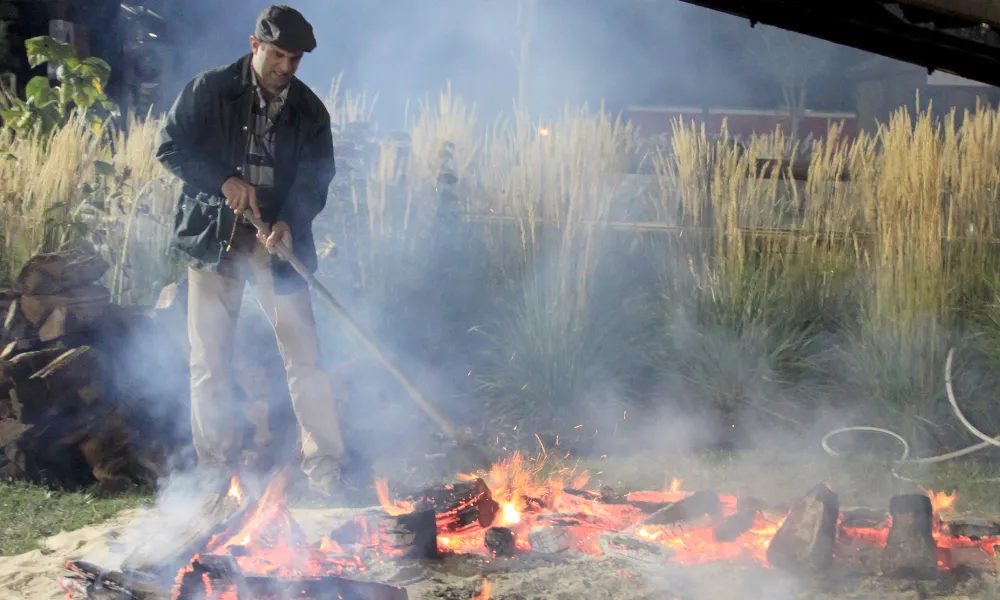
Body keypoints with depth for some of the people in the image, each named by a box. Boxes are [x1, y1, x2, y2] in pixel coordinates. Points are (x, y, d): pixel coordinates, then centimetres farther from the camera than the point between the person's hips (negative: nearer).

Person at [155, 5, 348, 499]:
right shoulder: (210, 89, -2)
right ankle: (216, 469, 13)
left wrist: (290, 221, -19)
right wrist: (224, 182, -15)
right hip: (213, 236, -1)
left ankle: (324, 465, 3)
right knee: (209, 360, 3)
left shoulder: (309, 111, 4)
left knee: (303, 354, -4)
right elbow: (170, 147, -2)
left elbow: (316, 179, 1)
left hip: (277, 241, 1)